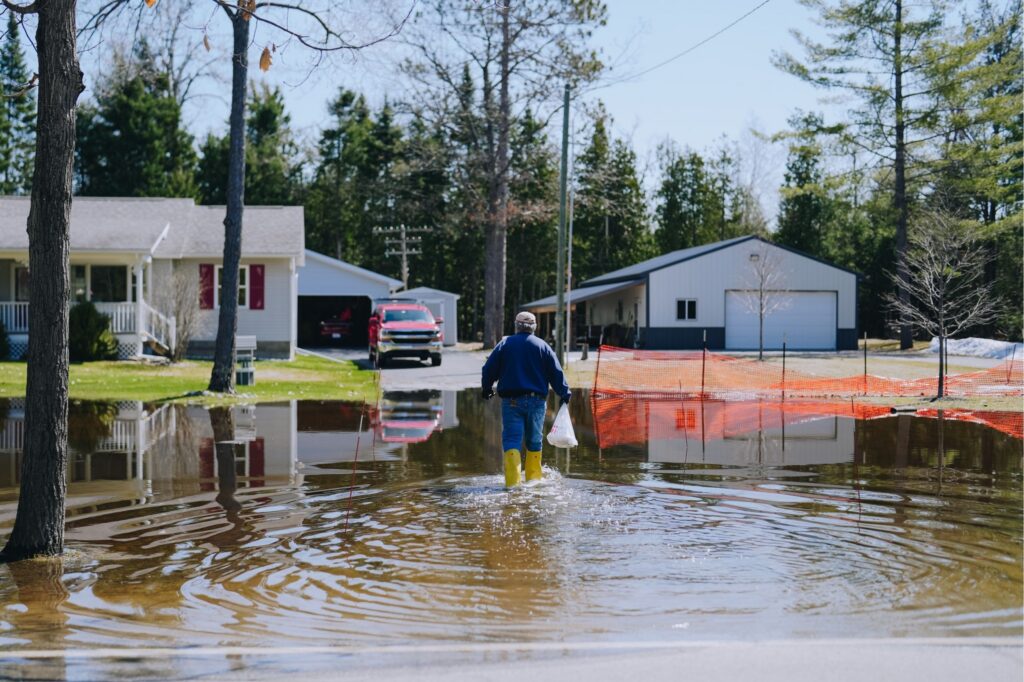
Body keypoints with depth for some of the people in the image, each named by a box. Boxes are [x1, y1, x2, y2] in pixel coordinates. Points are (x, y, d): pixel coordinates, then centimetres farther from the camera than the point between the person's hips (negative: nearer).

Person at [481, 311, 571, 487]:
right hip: (536, 400, 1)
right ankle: (533, 476, 19)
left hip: (511, 401, -1)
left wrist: (486, 389, 20)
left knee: (511, 439, -4)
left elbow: (489, 369, 5)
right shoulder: (542, 346, 3)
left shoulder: (505, 344, 3)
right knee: (535, 440, 14)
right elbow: (556, 372, 3)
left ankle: (512, 479, -19)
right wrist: (565, 393, 14)